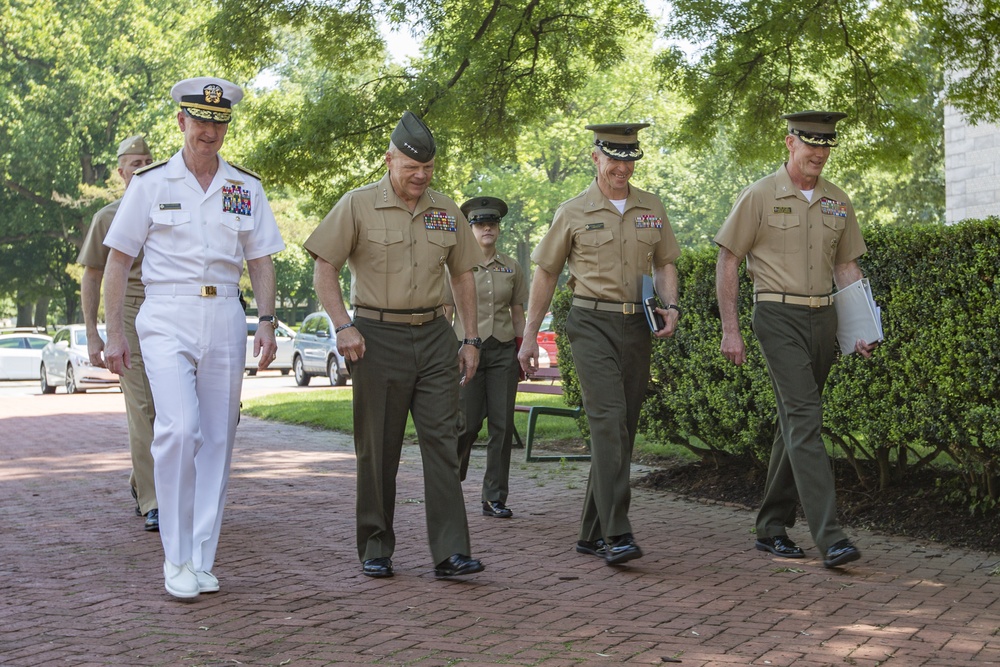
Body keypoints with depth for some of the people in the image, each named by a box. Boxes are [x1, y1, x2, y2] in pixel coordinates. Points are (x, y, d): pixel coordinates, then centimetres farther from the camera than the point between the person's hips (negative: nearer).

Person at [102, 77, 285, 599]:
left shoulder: (246, 188, 11)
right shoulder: (151, 183, 4)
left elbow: (261, 261, 14)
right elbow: (118, 260, 5)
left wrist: (267, 322, 0)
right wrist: (114, 332, -1)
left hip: (224, 317, 3)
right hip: (167, 317, -3)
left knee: (216, 439, 3)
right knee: (179, 428, -19)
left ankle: (200, 560, 12)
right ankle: (176, 559, -7)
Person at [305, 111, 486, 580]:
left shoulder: (446, 211, 11)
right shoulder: (357, 206, -2)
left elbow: (462, 276, 16)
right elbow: (325, 268, -3)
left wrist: (471, 340, 11)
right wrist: (344, 326, -13)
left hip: (434, 336, 3)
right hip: (378, 337, -3)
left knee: (442, 441, -3)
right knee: (378, 449, 4)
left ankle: (450, 552, -3)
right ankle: (375, 550, 16)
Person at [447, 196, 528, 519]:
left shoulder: (511, 268, 10)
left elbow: (518, 313, 14)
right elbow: (446, 312, 2)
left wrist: (524, 353, 8)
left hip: (504, 350, 3)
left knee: (502, 424, -2)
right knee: (468, 423, -5)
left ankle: (495, 498, 6)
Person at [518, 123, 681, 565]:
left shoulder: (651, 208, 11)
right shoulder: (572, 213, 1)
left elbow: (664, 263, 20)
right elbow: (545, 275, 7)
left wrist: (670, 306, 0)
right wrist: (530, 336, 5)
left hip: (637, 327, 5)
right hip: (592, 324, -4)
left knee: (622, 429, 6)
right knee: (609, 420, -19)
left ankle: (592, 534, 16)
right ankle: (617, 534, -22)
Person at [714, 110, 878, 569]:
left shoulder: (838, 202, 11)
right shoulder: (760, 196, -4)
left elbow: (846, 267, 17)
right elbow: (727, 263, -2)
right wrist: (730, 330, -7)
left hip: (823, 318, 6)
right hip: (778, 315, -6)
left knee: (795, 423, 11)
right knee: (804, 417, -16)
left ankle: (772, 528, 21)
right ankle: (829, 537, -20)